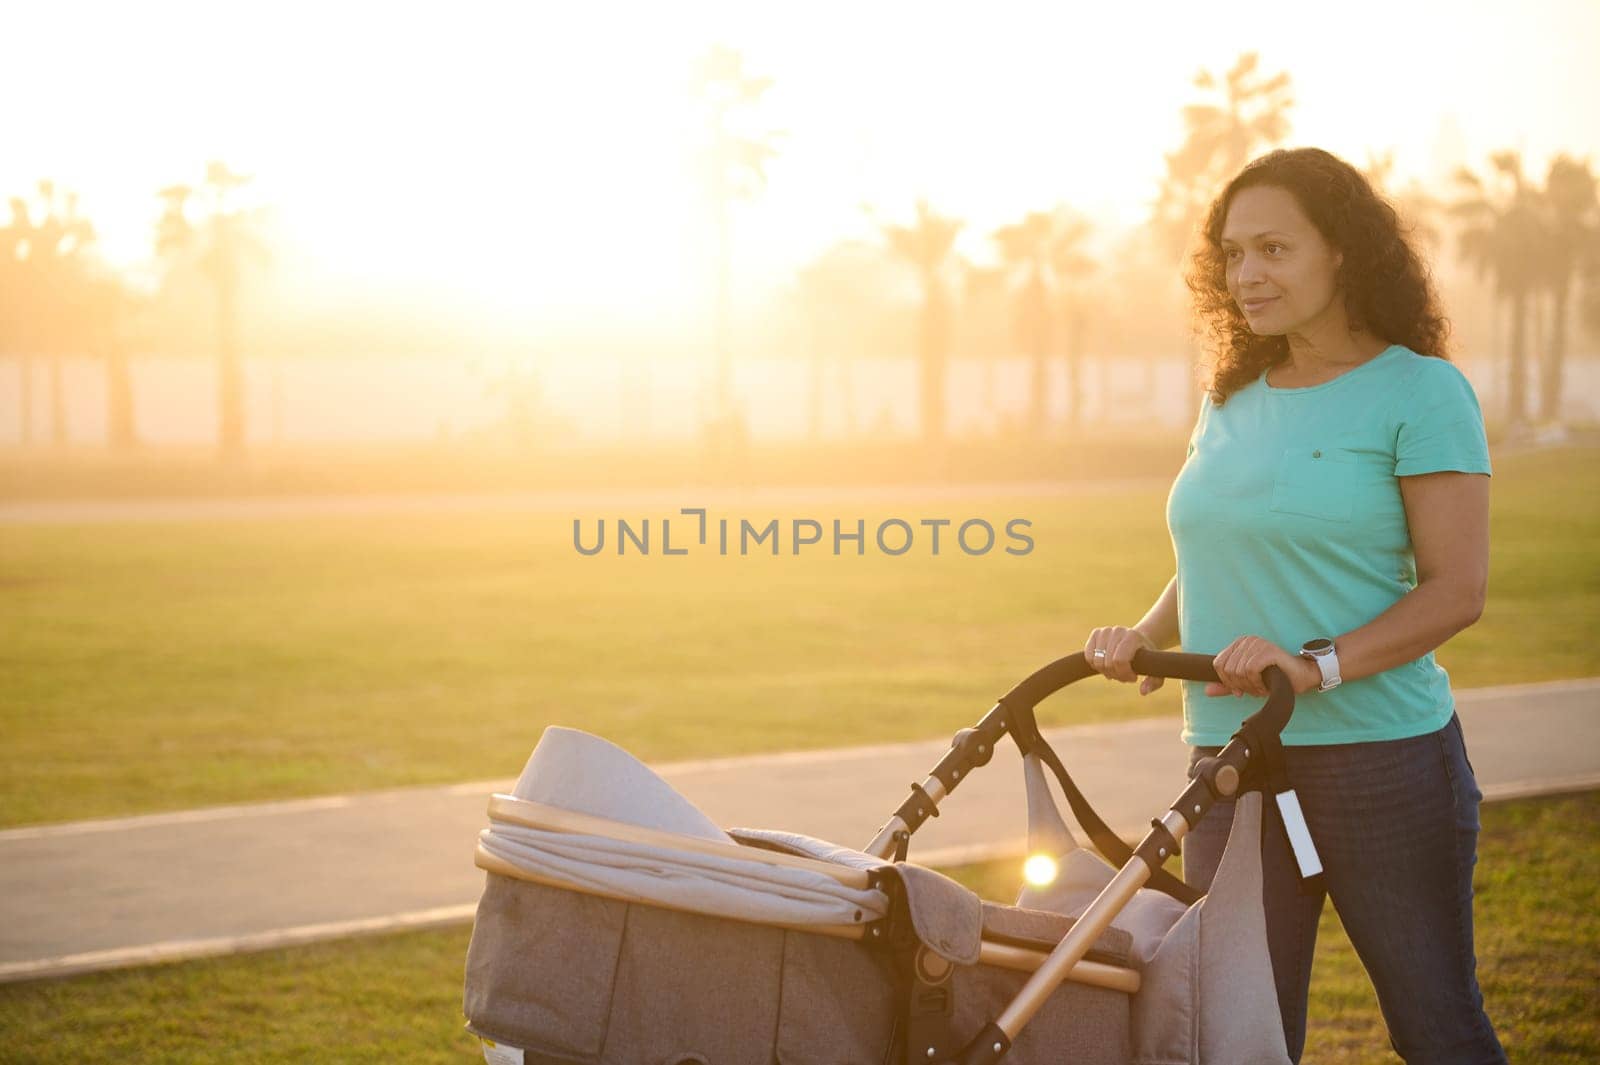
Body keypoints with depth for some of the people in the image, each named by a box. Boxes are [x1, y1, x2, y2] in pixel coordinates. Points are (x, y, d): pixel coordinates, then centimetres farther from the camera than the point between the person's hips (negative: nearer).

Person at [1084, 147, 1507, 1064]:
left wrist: (1319, 664, -23)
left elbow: (1458, 589, -11)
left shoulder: (1419, 392, -6)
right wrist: (1145, 636, 3)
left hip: (1383, 759, -6)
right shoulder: (1232, 401, 13)